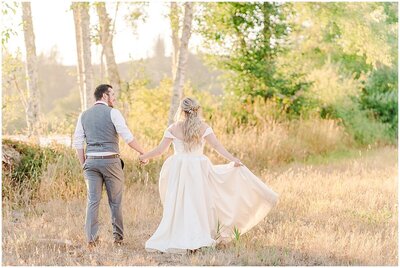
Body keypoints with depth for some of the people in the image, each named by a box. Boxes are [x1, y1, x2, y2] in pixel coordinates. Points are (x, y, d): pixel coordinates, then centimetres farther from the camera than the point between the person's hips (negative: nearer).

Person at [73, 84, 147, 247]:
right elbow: (127, 137, -9)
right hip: (111, 161, -4)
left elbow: (78, 143, 8)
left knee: (93, 201, 2)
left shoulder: (84, 115, 11)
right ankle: (118, 237, 13)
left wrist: (83, 165, 13)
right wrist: (142, 152, 1)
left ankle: (91, 238, -5)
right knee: (115, 201, 7)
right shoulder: (112, 113, -3)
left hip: (91, 161, 4)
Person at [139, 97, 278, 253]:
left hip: (178, 169, 0)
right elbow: (217, 146, -8)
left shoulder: (173, 129, 0)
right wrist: (234, 160, -9)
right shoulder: (203, 127, 0)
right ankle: (198, 240, 0)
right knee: (198, 203, 6)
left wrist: (144, 157, 17)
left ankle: (176, 241, 2)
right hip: (198, 169, 0)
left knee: (178, 205, 4)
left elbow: (160, 150, 1)